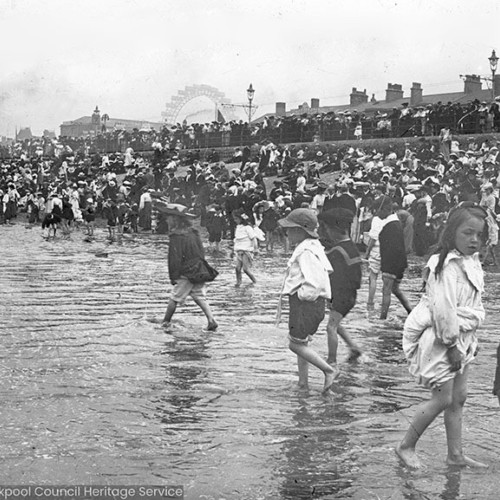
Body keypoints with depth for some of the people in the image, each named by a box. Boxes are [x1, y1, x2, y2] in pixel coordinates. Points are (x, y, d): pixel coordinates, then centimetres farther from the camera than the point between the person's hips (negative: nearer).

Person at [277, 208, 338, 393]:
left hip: (306, 302, -11)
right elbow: (327, 270, 25)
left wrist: (302, 295, -13)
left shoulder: (306, 252, -20)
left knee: (296, 344, -5)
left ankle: (329, 370, -3)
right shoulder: (312, 246, 12)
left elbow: (315, 282, -29)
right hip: (304, 303, 11)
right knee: (301, 342, 17)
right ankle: (303, 382, 23)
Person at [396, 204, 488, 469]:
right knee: (443, 399, -2)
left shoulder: (471, 262, 8)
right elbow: (444, 309, -24)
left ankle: (456, 454, 22)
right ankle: (406, 447, 14)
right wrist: (452, 344, -20)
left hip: (461, 338, 9)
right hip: (440, 340, -9)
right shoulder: (447, 266, -21)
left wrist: (470, 339, 12)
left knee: (459, 397, 13)